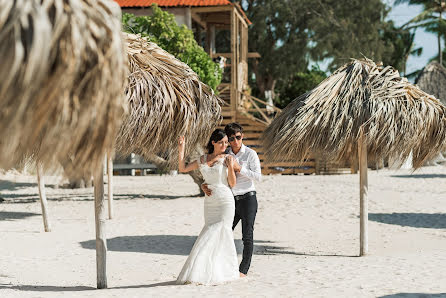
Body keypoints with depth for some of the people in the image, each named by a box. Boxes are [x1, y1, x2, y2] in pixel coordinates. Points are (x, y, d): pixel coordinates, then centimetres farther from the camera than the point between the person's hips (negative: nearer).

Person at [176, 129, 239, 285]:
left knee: (221, 234, -9)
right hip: (209, 203, 4)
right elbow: (182, 169, 8)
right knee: (215, 236, 5)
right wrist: (181, 150, -1)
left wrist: (230, 167, -18)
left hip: (225, 202, -4)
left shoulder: (227, 159, -2)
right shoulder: (203, 160, 10)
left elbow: (232, 184, -4)